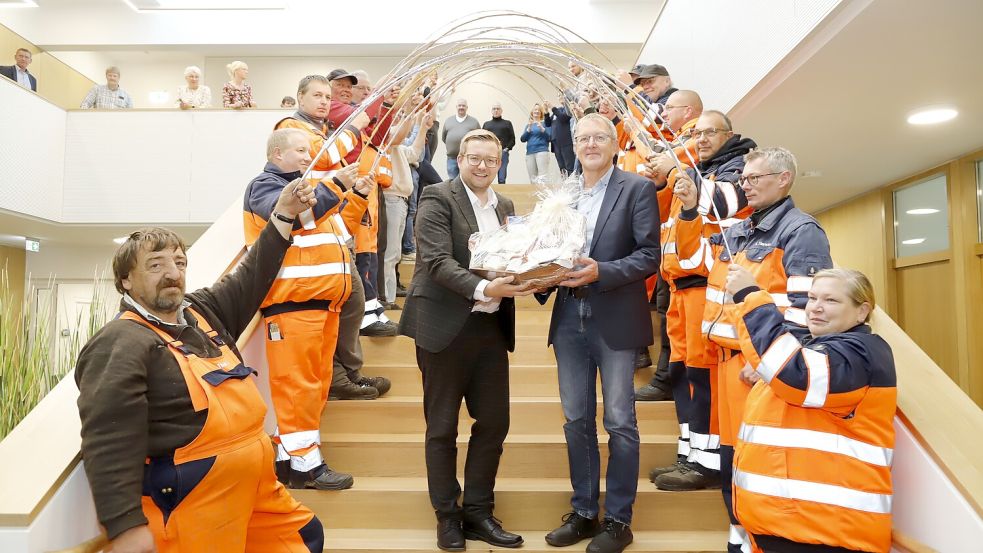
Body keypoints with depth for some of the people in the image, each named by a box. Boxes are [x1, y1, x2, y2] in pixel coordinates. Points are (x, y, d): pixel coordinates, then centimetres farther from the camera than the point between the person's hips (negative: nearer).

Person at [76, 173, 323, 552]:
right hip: (192, 505, -9)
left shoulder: (202, 311, 11)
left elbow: (251, 278, 22)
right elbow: (109, 443, -23)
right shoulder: (121, 345, -15)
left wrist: (283, 214, 17)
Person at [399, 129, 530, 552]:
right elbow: (437, 261, -18)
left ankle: (478, 512, 25)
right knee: (442, 426, 8)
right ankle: (447, 515, 24)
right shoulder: (437, 198, -7)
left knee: (494, 422, 9)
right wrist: (482, 289, -30)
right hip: (446, 325, -6)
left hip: (491, 326, 6)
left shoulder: (504, 206, 13)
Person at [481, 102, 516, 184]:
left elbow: (512, 139, 8)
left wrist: (507, 148, -7)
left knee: (502, 179, -4)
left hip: (503, 153, -2)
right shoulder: (486, 124, 21)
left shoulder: (507, 123, 15)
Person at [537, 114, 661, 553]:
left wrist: (601, 272, -22)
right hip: (569, 319, 5)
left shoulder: (637, 189, -2)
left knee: (619, 421, 5)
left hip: (615, 320, -5)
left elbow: (649, 255, -9)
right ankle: (583, 512, 27)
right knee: (577, 420, 12)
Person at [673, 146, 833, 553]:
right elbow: (692, 253, 24)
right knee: (730, 454, 14)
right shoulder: (736, 232, 16)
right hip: (727, 358, 8)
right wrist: (689, 210, 7)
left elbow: (805, 306, -15)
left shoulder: (800, 232, -7)